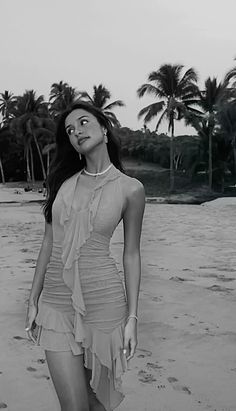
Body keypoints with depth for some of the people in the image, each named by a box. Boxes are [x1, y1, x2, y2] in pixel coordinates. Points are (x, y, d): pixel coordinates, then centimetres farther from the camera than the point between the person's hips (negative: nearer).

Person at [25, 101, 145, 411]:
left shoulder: (130, 189, -4)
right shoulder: (63, 180, 5)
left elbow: (131, 254, 0)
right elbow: (49, 241, 9)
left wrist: (132, 317, -2)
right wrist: (34, 300, 9)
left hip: (103, 301, -2)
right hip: (56, 302, 2)